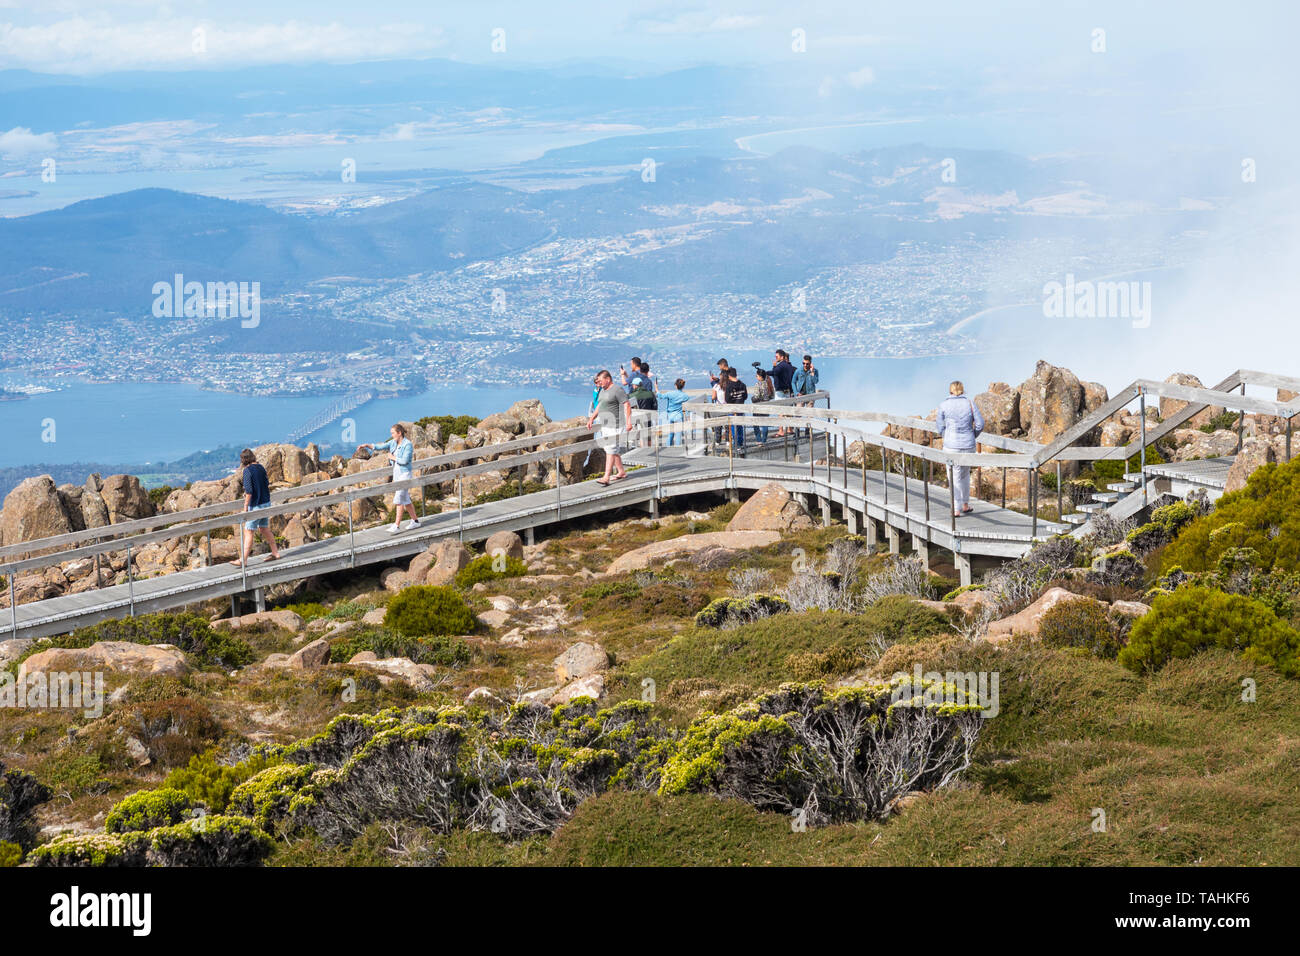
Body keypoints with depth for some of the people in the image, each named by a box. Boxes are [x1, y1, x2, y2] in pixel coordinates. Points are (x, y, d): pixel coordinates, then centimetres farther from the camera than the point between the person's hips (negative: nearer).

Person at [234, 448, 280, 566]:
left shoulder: (247, 471, -16)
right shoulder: (261, 468, 6)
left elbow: (249, 491, -21)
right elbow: (267, 484, 15)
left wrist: (245, 508, -17)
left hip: (255, 505, -8)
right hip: (266, 503, 8)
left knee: (249, 532, -5)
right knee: (264, 529, 20)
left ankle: (243, 560, -5)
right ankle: (275, 553, 24)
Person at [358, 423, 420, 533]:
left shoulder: (408, 445, -15)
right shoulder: (393, 443, 7)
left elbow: (405, 461, -23)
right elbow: (379, 447, 1)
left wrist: (393, 457, -11)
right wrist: (366, 445, -10)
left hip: (404, 474, -8)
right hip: (396, 474, 8)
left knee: (399, 500, -11)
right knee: (406, 500, 13)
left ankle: (397, 526, -11)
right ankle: (415, 521, 24)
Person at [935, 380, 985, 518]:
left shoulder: (944, 406, -5)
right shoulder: (970, 404, 0)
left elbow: (940, 428, 1)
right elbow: (980, 424, -1)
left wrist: (936, 421, 23)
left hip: (951, 445, -3)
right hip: (968, 445, 3)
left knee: (954, 478, 3)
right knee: (965, 474, 23)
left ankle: (956, 510, 1)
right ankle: (965, 505, 29)